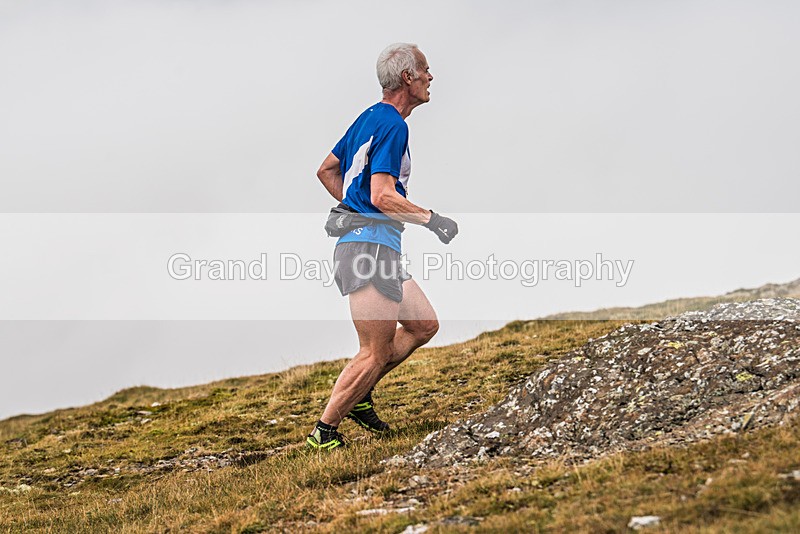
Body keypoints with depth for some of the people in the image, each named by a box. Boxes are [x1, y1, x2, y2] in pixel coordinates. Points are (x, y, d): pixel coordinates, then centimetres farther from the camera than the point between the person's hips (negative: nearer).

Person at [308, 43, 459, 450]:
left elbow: (326, 170, 25)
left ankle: (360, 395, 19)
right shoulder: (392, 124, -13)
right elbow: (382, 196, -22)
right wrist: (431, 219, -14)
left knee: (424, 325, 14)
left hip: (370, 246, 10)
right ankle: (324, 431, 2)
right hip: (370, 246, -10)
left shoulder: (370, 117, 17)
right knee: (375, 354, -7)